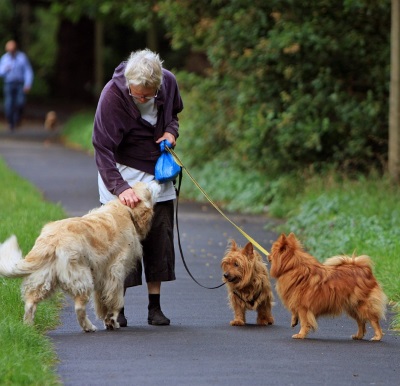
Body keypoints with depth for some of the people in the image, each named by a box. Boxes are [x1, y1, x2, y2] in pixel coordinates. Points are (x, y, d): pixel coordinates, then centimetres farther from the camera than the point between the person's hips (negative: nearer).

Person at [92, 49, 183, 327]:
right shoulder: (113, 95, -24)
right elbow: (102, 149, -24)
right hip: (123, 173, -4)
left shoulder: (168, 82, -10)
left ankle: (155, 307, 10)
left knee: (160, 238, 2)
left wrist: (171, 130, -9)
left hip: (158, 173, 4)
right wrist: (119, 187, -35)